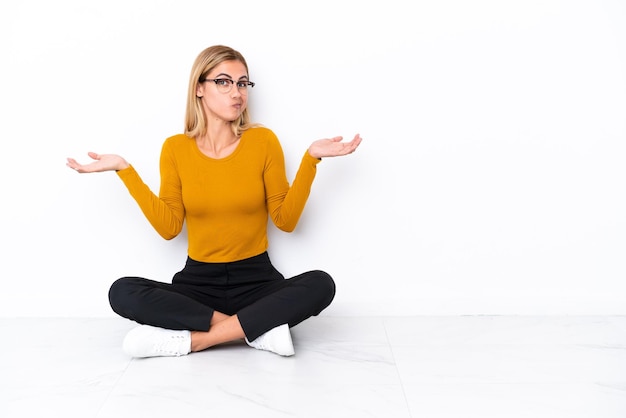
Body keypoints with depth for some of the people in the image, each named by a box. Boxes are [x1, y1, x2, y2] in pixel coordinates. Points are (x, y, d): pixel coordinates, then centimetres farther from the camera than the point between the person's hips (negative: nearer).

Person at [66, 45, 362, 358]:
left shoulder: (263, 141, -4)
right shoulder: (176, 148, 0)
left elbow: (286, 220, -5)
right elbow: (168, 227, -4)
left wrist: (310, 159, -14)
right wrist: (124, 169, -6)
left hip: (256, 279, -1)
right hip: (198, 280, 1)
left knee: (321, 285, -29)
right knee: (122, 293, -25)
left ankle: (191, 339, -26)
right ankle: (259, 329, -24)